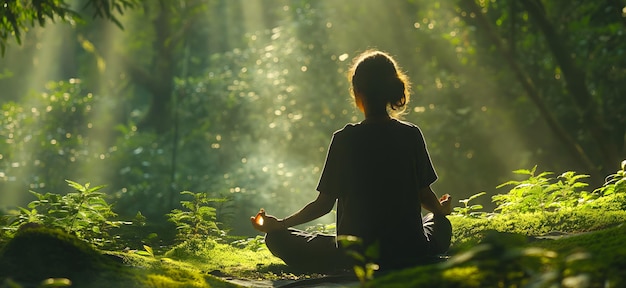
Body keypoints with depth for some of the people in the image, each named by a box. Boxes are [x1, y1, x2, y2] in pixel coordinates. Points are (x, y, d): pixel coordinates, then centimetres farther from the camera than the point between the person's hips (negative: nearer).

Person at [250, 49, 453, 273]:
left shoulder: (344, 139, -10)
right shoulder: (411, 135, -3)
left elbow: (324, 204, -5)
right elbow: (425, 195, 4)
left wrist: (279, 224, 9)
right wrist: (441, 209, 29)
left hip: (356, 256, -2)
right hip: (411, 253, 3)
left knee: (277, 238, 12)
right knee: (441, 224, 36)